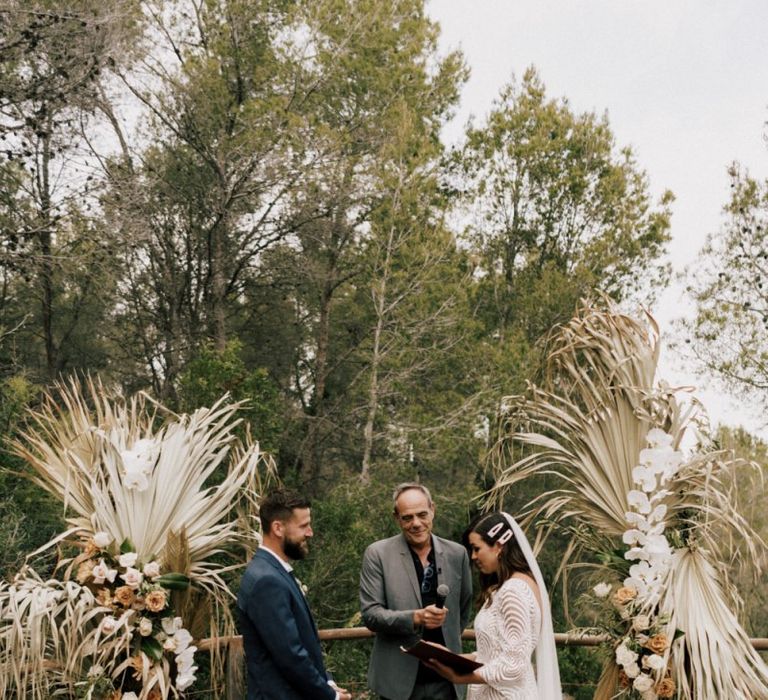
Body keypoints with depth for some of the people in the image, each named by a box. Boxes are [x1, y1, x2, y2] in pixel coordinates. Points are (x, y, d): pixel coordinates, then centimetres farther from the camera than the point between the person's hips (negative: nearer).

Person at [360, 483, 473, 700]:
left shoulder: (457, 553, 3)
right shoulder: (378, 554, -6)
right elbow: (370, 614, -10)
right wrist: (415, 618, -23)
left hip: (445, 678, 2)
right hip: (400, 679, -2)